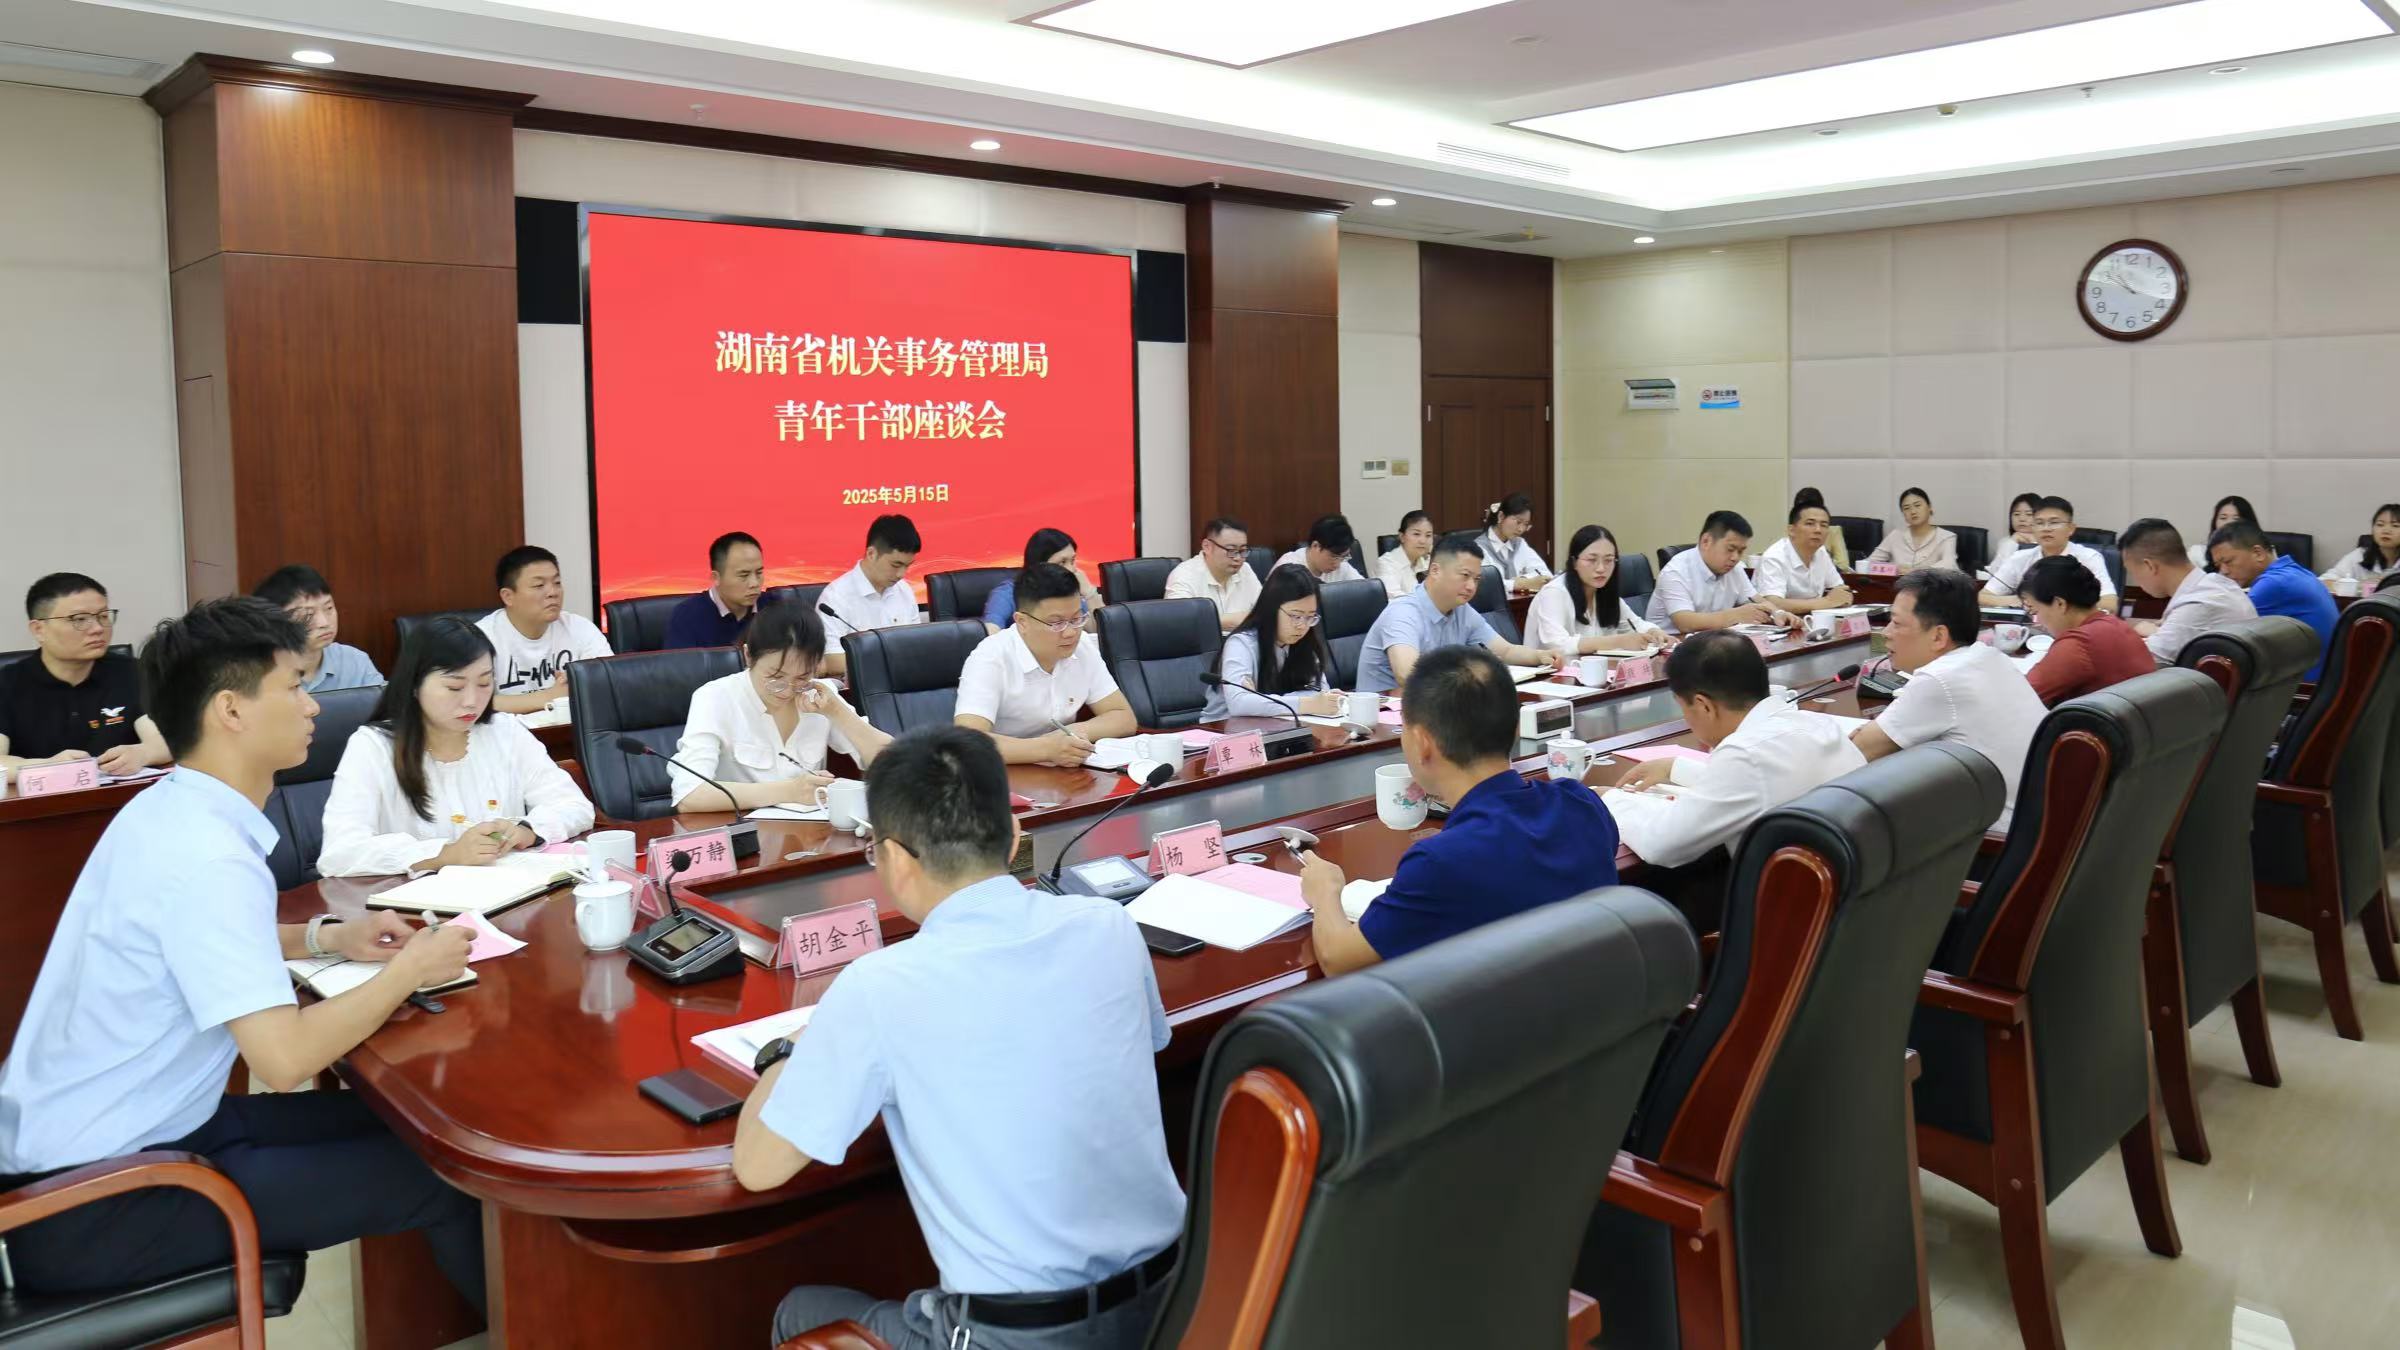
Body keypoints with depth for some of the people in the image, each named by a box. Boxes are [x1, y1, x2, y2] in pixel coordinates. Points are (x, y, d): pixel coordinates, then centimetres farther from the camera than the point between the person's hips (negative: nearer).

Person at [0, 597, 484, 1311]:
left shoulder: (170, 810, 4)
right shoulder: (205, 856, -26)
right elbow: (285, 1059, -30)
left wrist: (327, 937, 9)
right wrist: (411, 969, -15)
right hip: (90, 1205, -10)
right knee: (441, 1174, -10)